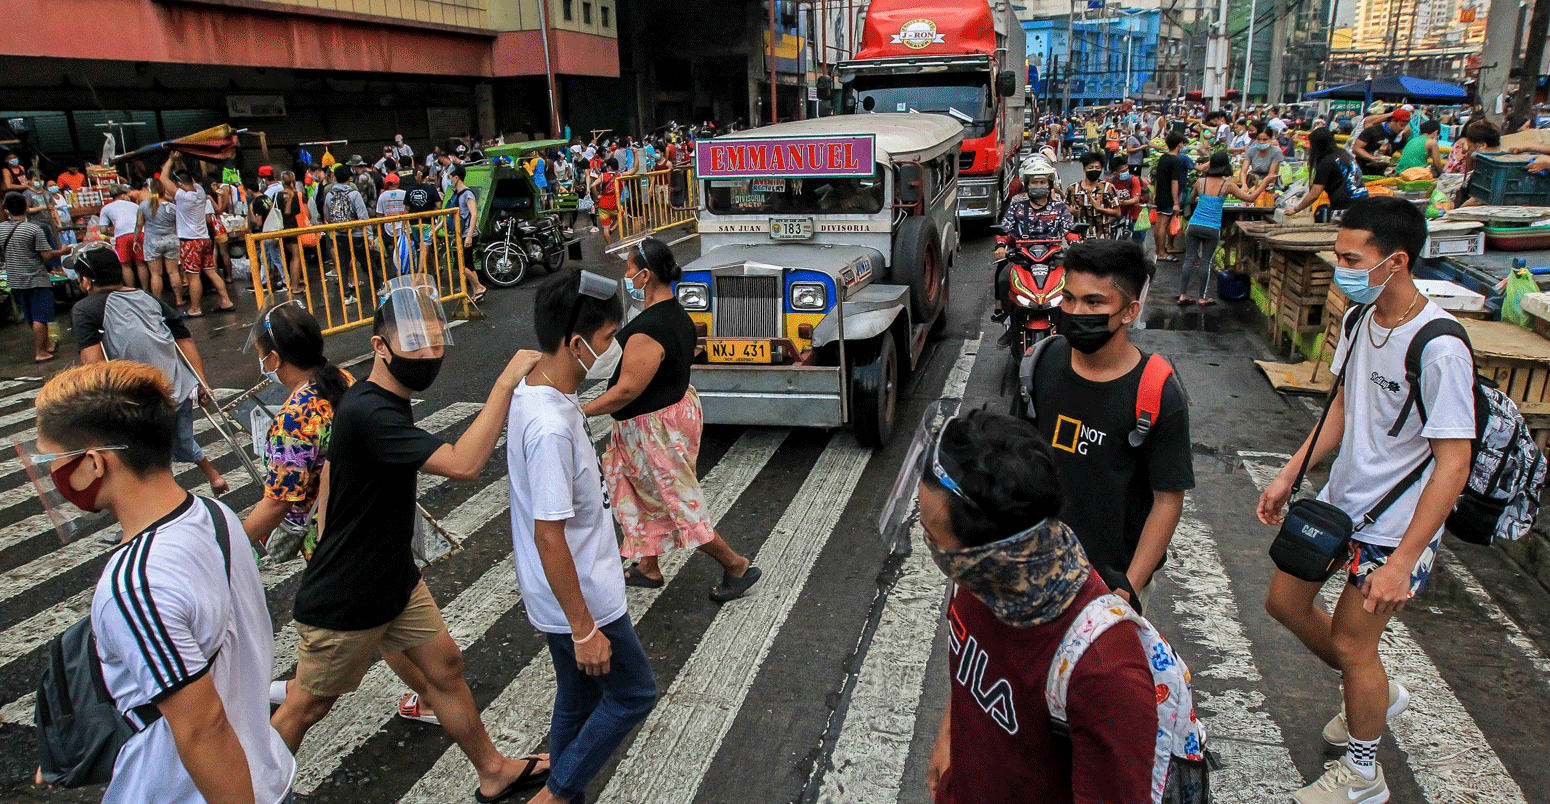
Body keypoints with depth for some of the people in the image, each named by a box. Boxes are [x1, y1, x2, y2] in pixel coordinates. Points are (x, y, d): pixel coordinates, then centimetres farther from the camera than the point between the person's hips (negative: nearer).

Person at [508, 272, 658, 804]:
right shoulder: (551, 426, -31)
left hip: (568, 592, 9)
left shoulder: (531, 393, 0)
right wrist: (584, 629, -21)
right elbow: (549, 537, -28)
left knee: (579, 700, 23)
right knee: (634, 694, 11)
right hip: (579, 599, -9)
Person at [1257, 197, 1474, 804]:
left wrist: (1402, 561, -25)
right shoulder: (1359, 318, -2)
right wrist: (1289, 475, 10)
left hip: (1394, 523, -8)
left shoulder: (1439, 349, -27)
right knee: (1285, 601, 16)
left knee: (1350, 641, 5)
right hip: (1339, 499, 8)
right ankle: (1376, 694, 43)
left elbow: (1453, 464, -25)